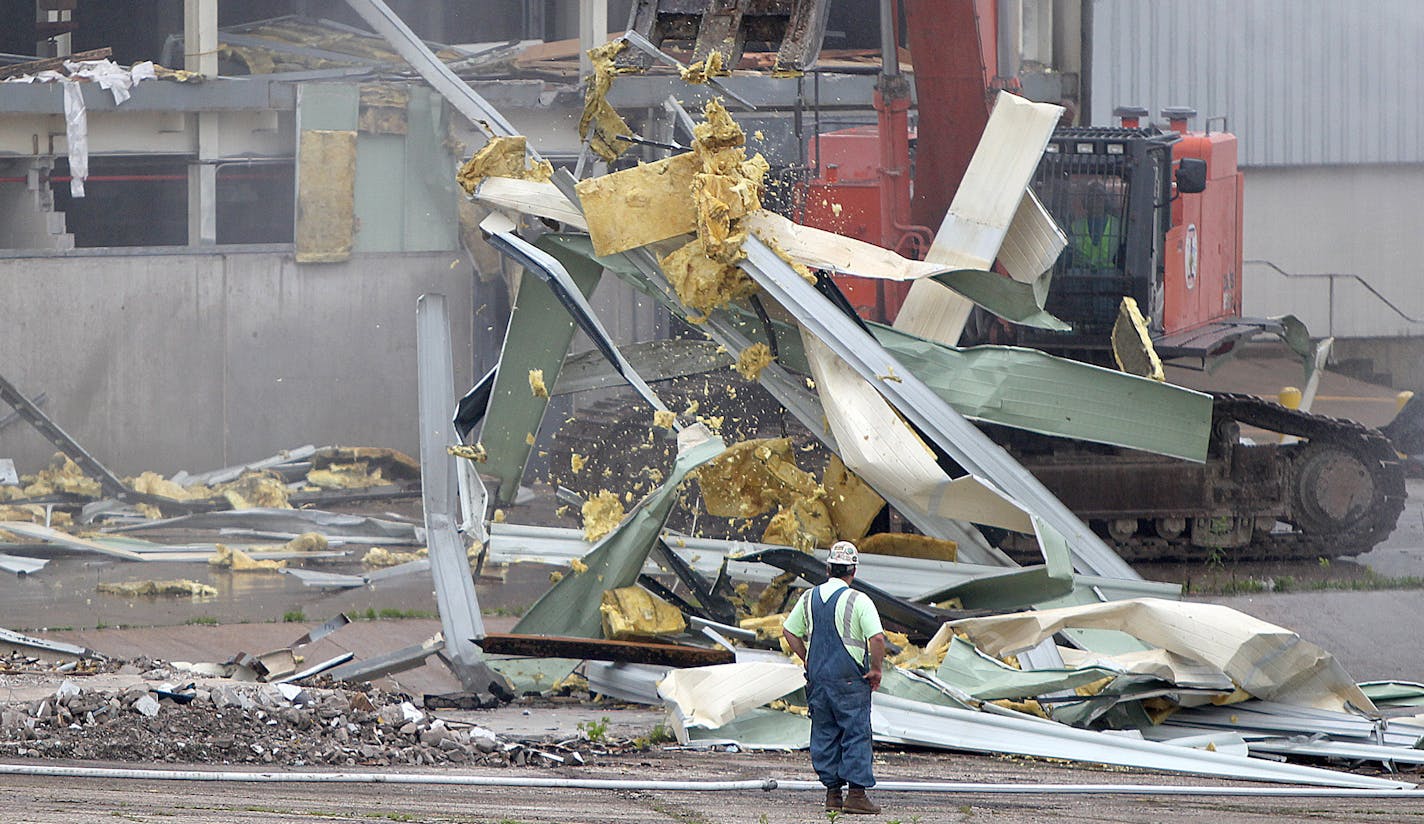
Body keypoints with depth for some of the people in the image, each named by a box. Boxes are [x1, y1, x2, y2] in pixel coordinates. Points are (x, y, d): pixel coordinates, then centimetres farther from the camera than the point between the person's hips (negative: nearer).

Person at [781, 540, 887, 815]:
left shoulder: (809, 598, 6)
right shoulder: (858, 601, -11)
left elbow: (789, 632, 13)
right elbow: (877, 638, -19)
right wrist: (876, 669, -6)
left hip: (817, 677, 5)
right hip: (850, 678, -5)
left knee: (824, 735, 11)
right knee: (856, 734, 0)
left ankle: (832, 792, 11)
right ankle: (856, 793, -5)